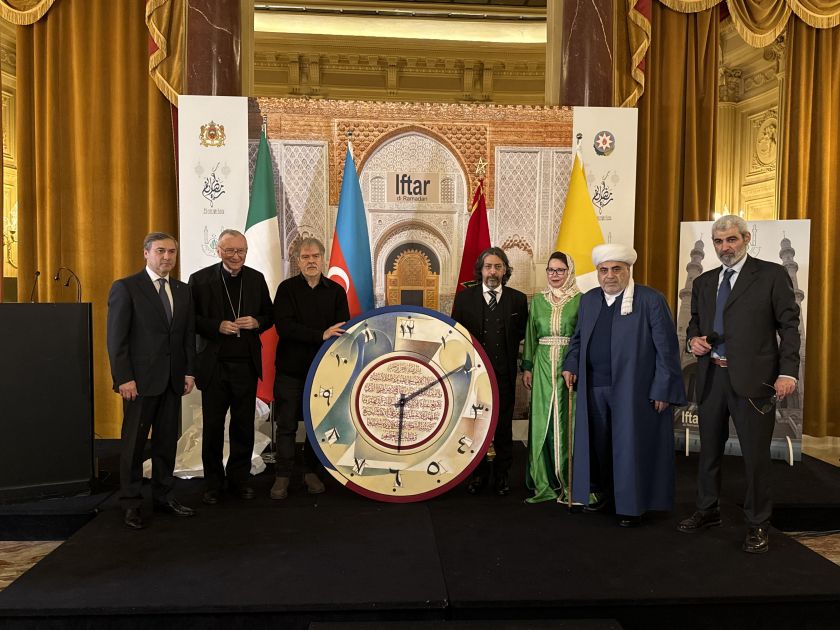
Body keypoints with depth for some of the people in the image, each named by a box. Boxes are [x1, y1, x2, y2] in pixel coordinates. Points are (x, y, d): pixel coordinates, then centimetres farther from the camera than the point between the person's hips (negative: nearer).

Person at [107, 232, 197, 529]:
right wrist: (124, 378, -13)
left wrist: (189, 371, 5)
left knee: (167, 441, 10)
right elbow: (116, 337, -8)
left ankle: (164, 497, 22)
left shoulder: (183, 291, 12)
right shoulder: (125, 288, -4)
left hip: (173, 380, 5)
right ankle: (131, 503, 17)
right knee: (133, 442, 6)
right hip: (140, 380, -5)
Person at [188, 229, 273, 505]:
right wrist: (218, 326, -18)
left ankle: (239, 478, 25)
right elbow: (191, 319, -3)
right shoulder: (200, 279, -2)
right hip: (214, 365, -2)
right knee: (213, 426, 8)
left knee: (244, 425, 10)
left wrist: (256, 323, -10)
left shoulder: (256, 279, 5)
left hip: (247, 364, 2)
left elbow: (269, 315, 11)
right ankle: (213, 482, 23)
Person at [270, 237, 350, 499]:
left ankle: (311, 472, 23)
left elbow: (343, 330, 1)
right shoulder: (287, 288, -1)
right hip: (290, 369, -2)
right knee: (286, 425, 3)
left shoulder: (336, 291, 5)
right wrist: (321, 335, -23)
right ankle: (283, 476, 13)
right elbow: (284, 326, -14)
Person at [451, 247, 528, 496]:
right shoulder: (464, 297, 2)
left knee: (503, 426, 9)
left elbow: (522, 333, 11)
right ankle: (478, 472, 26)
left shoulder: (518, 299, 2)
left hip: (504, 374, 0)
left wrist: (507, 349, 2)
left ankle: (502, 473, 26)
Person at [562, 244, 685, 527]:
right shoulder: (588, 300, 9)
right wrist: (571, 365, 2)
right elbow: (578, 338, 19)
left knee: (630, 446, 4)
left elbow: (666, 349, -9)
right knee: (597, 443, 15)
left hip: (633, 388, -5)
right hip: (593, 387, 5)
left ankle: (631, 504, 20)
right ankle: (603, 491, 35)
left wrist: (662, 389, -12)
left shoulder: (651, 300, -8)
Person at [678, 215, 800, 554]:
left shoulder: (772, 275, -2)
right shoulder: (703, 282, 13)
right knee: (709, 450, 16)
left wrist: (788, 372, -12)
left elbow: (789, 325, -4)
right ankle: (707, 511, 32)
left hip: (753, 379, -5)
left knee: (756, 455, 3)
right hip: (712, 376, 5)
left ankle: (757, 525, 19)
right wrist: (694, 339, -1)